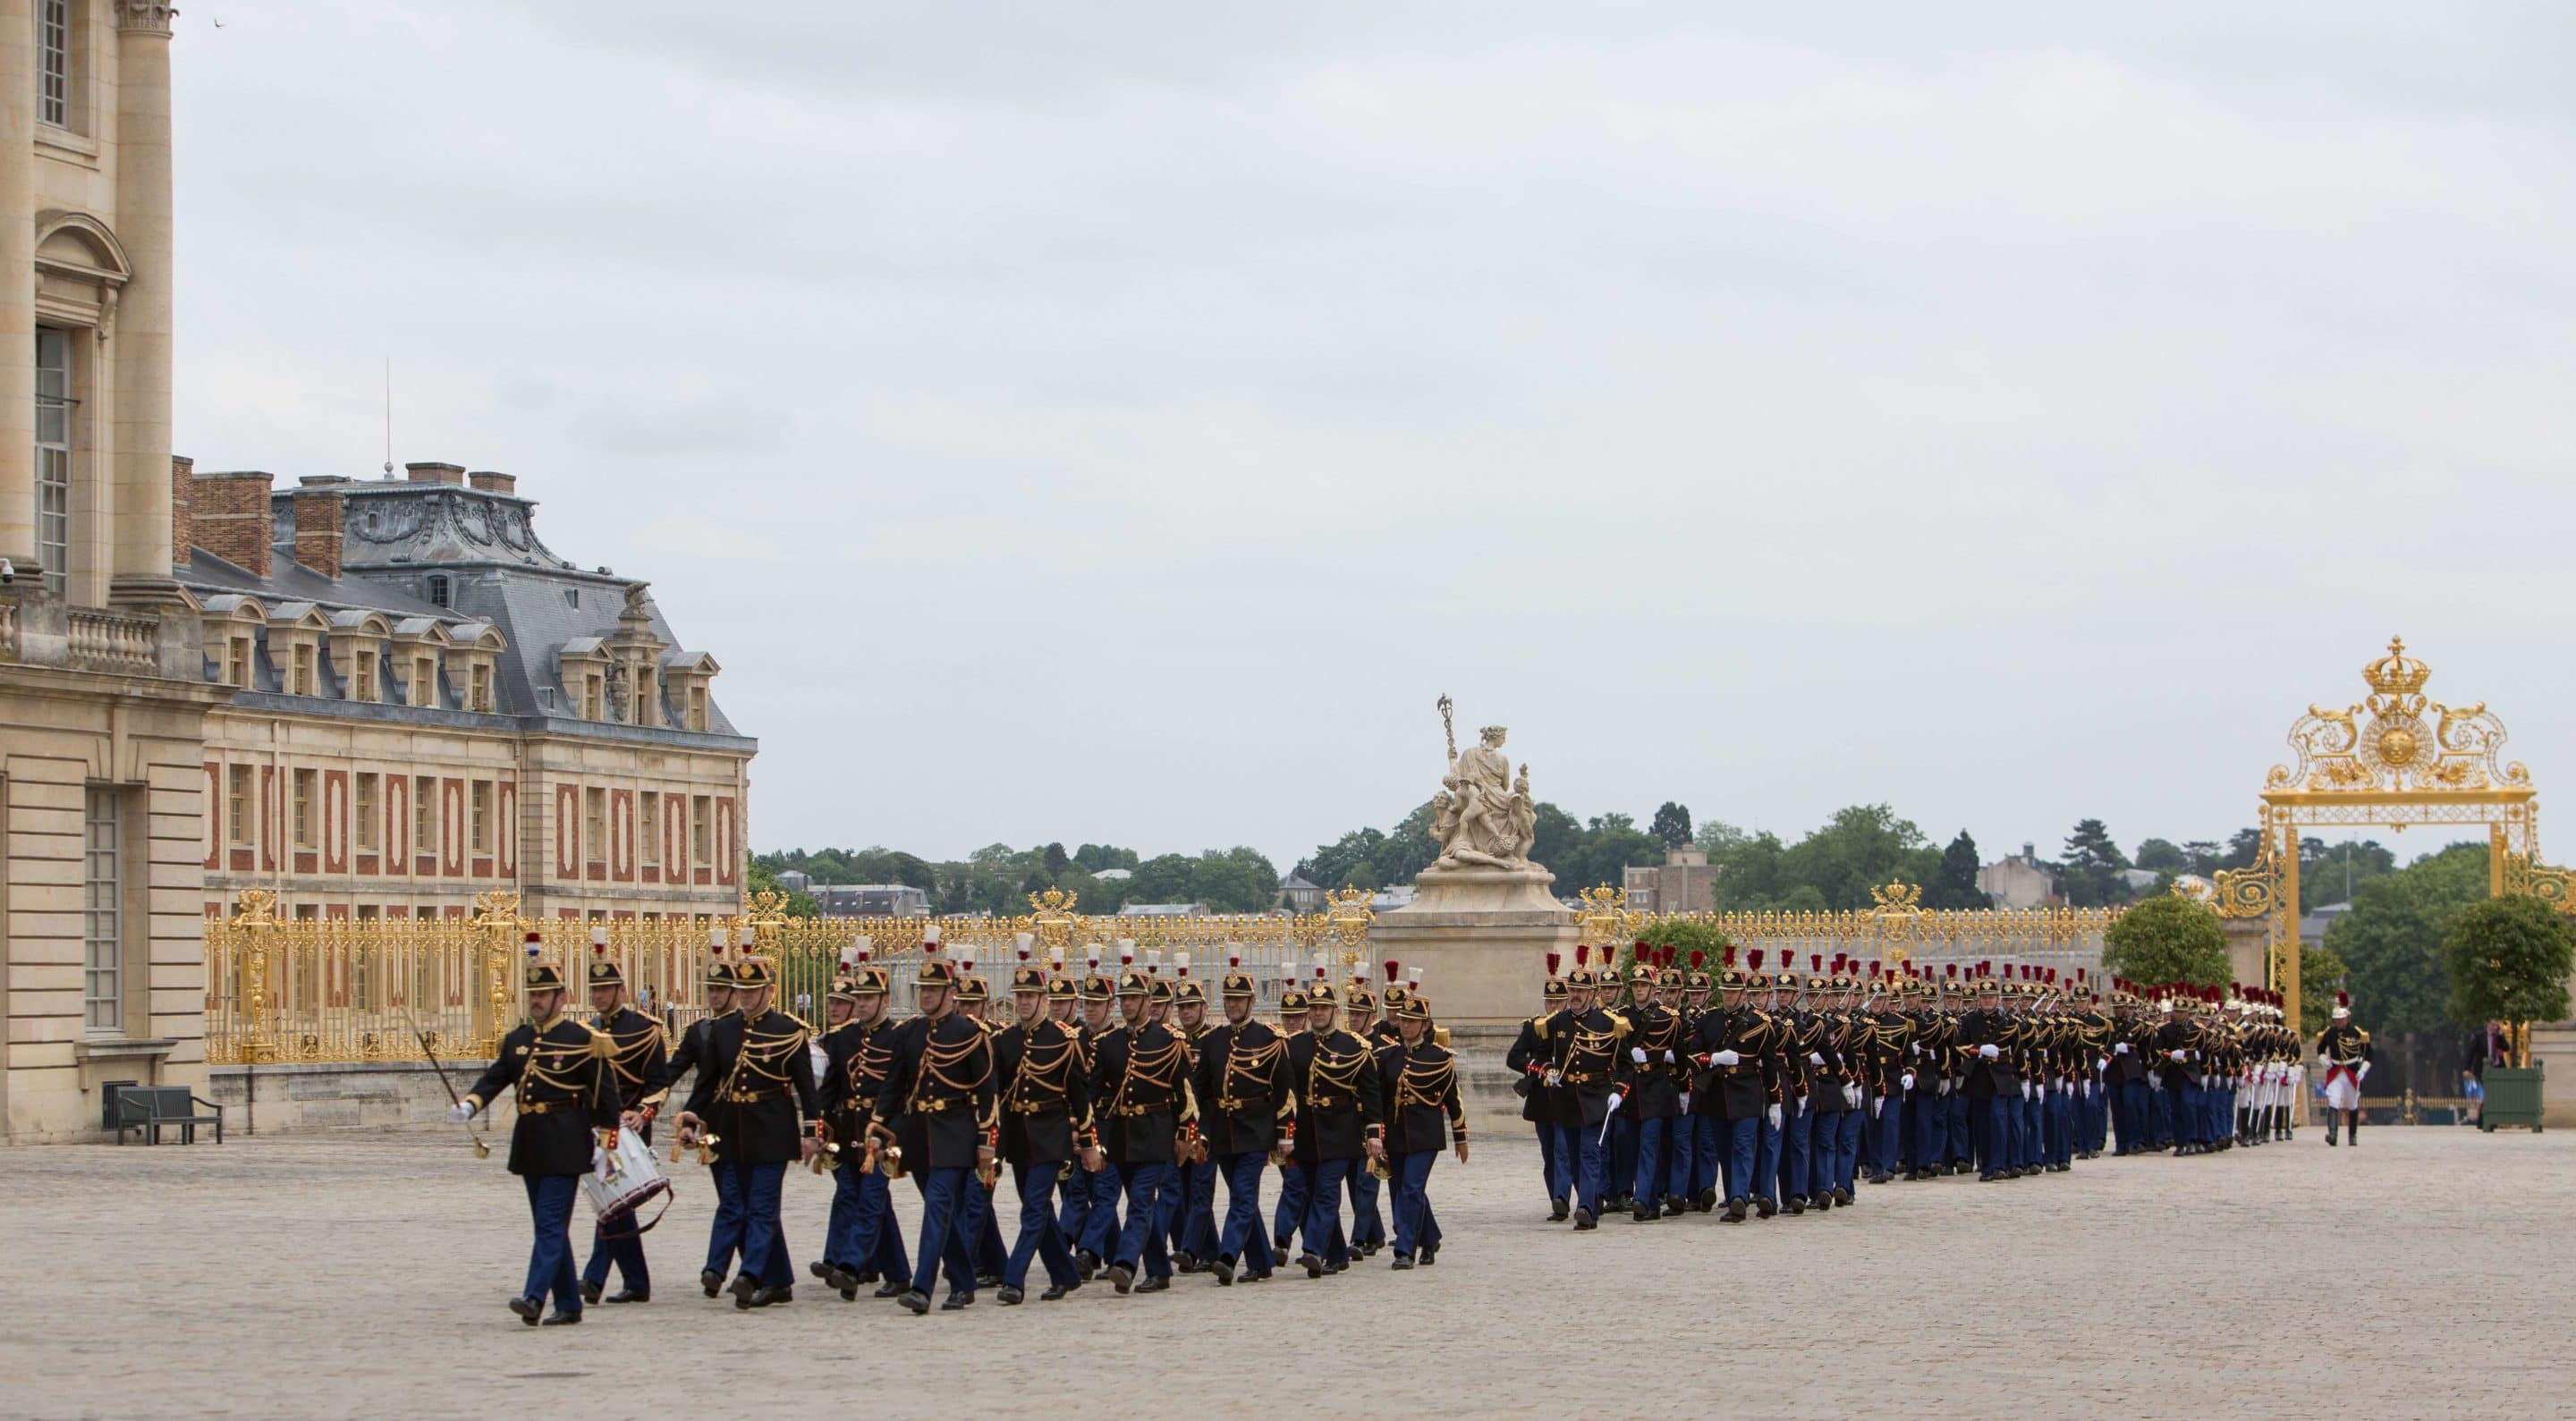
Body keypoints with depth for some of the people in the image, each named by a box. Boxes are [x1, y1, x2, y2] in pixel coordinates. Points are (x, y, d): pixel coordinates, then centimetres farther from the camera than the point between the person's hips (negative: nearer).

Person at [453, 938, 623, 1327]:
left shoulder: (581, 1039, -4)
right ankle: (568, 1304, 16)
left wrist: (604, 1145, -8)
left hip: (565, 1145, -6)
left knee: (551, 1222, -11)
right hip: (529, 1145, 6)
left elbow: (605, 1093, -4)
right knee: (551, 1225, 10)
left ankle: (534, 1297, -19)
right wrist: (468, 1106, -14)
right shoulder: (517, 1040, 12)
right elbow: (494, 1079, 6)